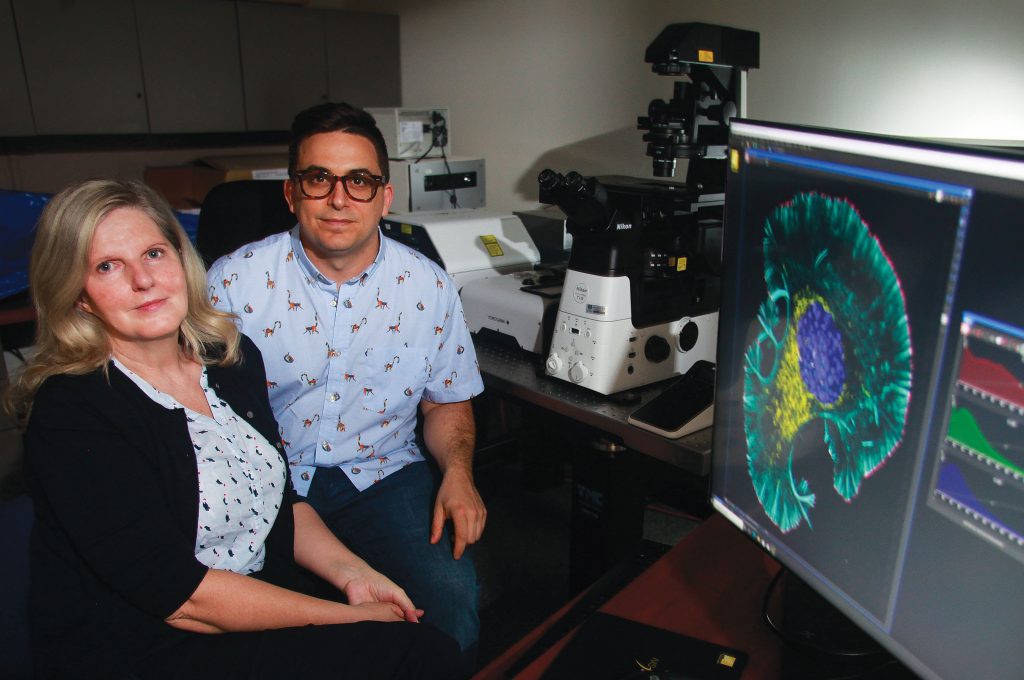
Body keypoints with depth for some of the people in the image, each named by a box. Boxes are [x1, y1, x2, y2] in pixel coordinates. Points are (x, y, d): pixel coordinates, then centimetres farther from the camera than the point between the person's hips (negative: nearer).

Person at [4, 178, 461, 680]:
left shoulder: (233, 356, 3)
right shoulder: (70, 412, -16)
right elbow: (178, 591, -19)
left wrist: (349, 572, -4)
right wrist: (347, 616, -18)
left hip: (264, 620, 6)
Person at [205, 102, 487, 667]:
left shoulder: (429, 287, -1)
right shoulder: (233, 281, -6)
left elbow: (447, 403, 10)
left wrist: (458, 473, -9)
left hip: (382, 476, 1)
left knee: (452, 600, -20)